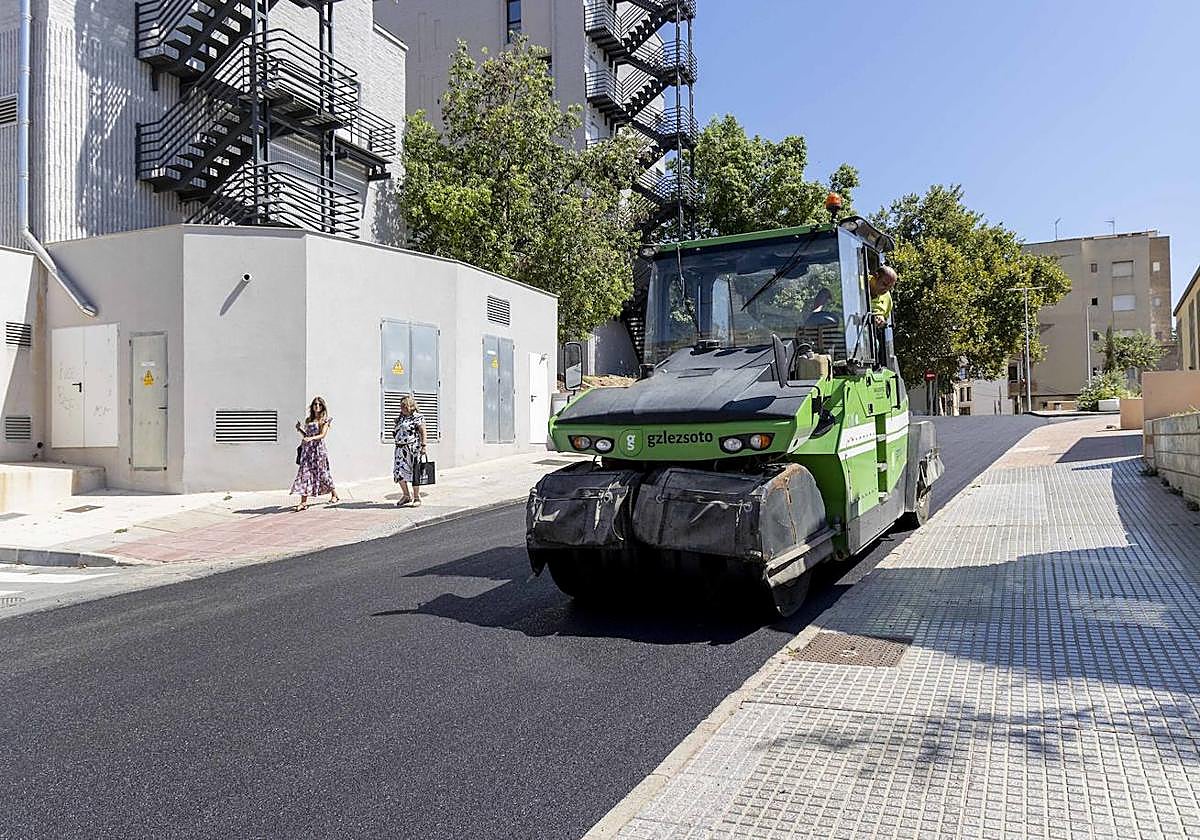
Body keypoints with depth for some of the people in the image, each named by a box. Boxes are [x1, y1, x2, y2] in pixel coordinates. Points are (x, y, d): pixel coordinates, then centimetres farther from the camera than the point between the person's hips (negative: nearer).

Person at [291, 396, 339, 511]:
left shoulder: (325, 420, 1)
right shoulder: (308, 420, 16)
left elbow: (322, 435, -11)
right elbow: (305, 435, 20)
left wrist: (311, 438, -26)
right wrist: (300, 429, 2)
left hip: (318, 448, -5)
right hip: (307, 449, 5)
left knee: (322, 473, 2)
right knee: (305, 473, -5)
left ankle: (334, 495, 23)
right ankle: (304, 502, -8)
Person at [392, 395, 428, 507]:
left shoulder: (418, 417, -5)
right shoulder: (399, 418, 15)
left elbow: (423, 432, -8)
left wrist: (423, 446, -14)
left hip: (413, 448, -6)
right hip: (400, 448, 7)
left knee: (414, 473, 0)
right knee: (399, 473, 2)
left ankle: (417, 497, 13)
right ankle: (407, 496, 17)